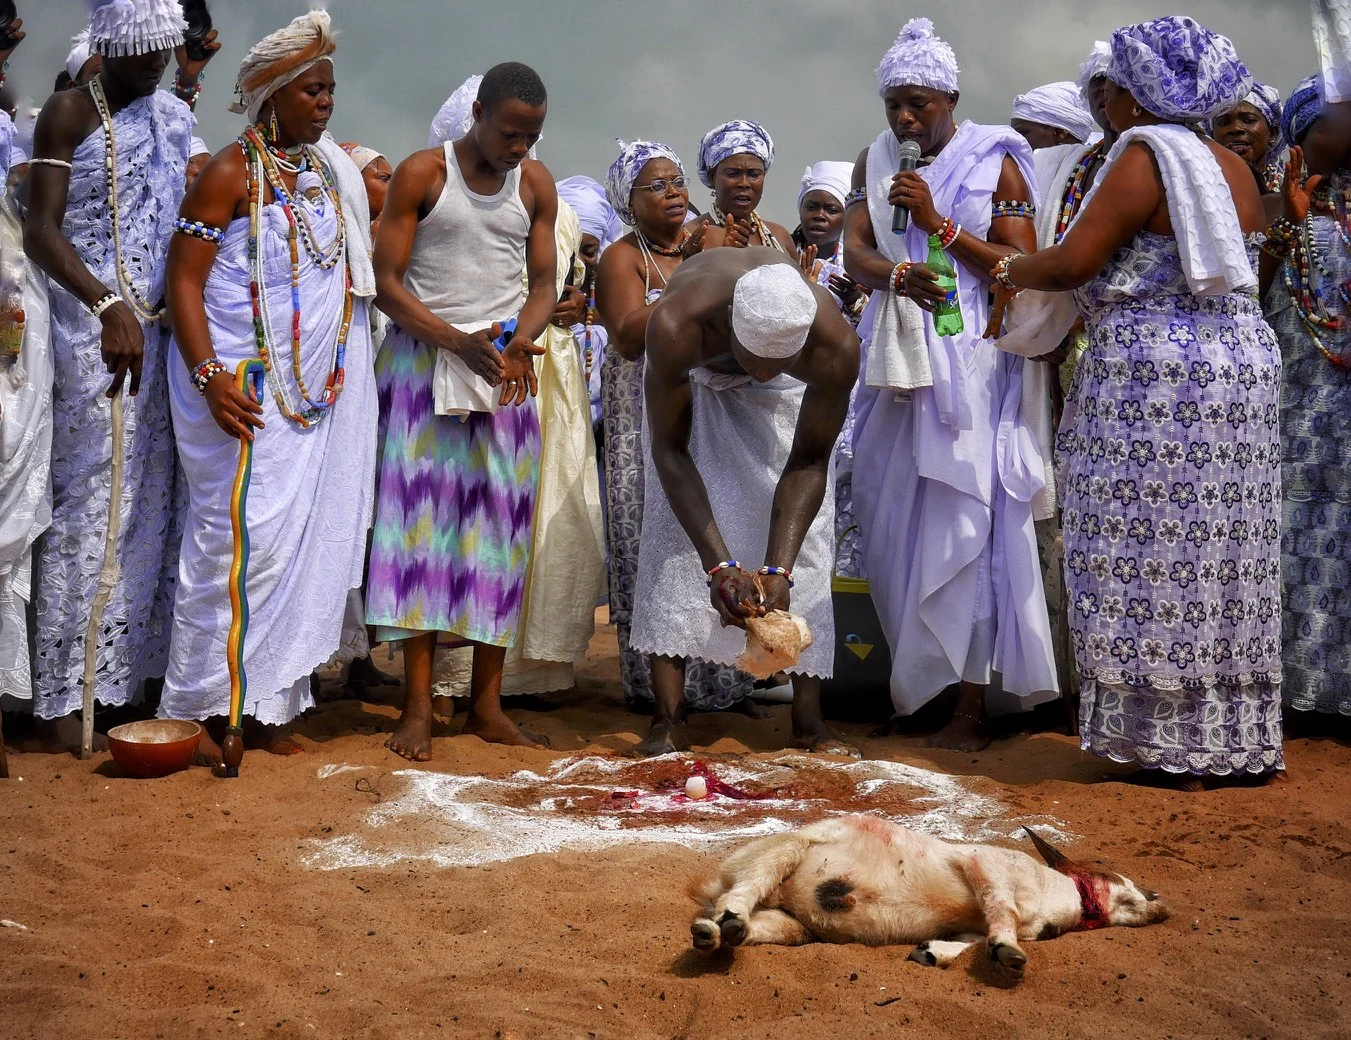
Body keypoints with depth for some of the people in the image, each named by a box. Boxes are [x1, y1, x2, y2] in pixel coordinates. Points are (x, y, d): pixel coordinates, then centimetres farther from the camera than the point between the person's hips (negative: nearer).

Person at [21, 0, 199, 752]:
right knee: (91, 504, -7)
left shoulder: (174, 119, 13)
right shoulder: (70, 114, -5)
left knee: (152, 502, 7)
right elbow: (41, 232, -14)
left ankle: (130, 668, 16)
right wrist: (109, 306, -29)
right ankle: (64, 693, -1)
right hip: (93, 329, -6)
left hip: (160, 327, 6)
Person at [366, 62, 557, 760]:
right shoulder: (421, 174, -4)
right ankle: (418, 705, -6)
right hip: (422, 358, -3)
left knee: (503, 522, 0)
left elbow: (543, 283, 10)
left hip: (507, 366, 4)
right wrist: (458, 341, -19)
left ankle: (486, 703, 5)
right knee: (420, 513, -8)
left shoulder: (536, 184, 8)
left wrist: (519, 343, -11)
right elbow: (386, 282, -7)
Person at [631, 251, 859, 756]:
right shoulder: (675, 325, -44)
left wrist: (777, 570, -34)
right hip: (695, 376, -1)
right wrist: (719, 565, -37)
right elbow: (670, 449, -32)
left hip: (787, 396, 1)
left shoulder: (836, 346, -39)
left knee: (805, 539, -9)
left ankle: (808, 718, -3)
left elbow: (808, 463, -25)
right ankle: (667, 720, -13)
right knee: (675, 528, -15)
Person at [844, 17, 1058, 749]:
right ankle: (909, 685, 15)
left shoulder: (995, 162, -1)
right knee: (893, 521, 4)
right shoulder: (875, 162, 12)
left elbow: (1024, 266, -6)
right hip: (897, 359, 5)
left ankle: (971, 702, -5)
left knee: (964, 521, -8)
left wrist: (938, 222, -14)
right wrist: (896, 275, -21)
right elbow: (854, 251, 1)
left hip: (972, 359, -4)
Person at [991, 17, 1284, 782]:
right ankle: (1238, 739, 16)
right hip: (1242, 365, 8)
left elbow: (1072, 263, -13)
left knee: (1154, 554, -3)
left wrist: (1012, 271, 5)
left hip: (1157, 376, -8)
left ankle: (1171, 742, 0)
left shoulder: (1146, 154, -9)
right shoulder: (1234, 167, 15)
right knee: (1225, 557, 11)